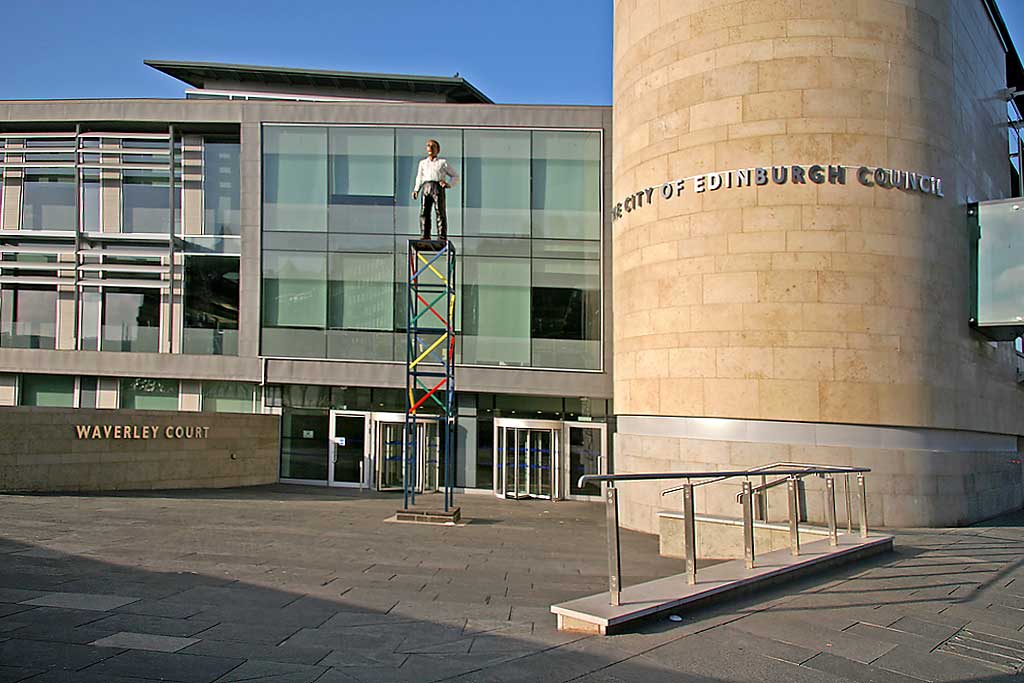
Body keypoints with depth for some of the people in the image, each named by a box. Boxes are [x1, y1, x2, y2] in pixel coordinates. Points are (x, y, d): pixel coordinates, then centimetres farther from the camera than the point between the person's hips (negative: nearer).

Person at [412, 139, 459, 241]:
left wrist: (448, 184, -3)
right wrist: (416, 190, 9)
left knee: (440, 212, -11)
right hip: (426, 187, 3)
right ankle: (425, 236, -8)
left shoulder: (443, 162, 17)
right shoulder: (423, 163, 26)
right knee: (424, 212, -8)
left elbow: (455, 176, 16)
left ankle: (442, 237, -15)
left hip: (438, 187, -3)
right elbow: (419, 178, 26)